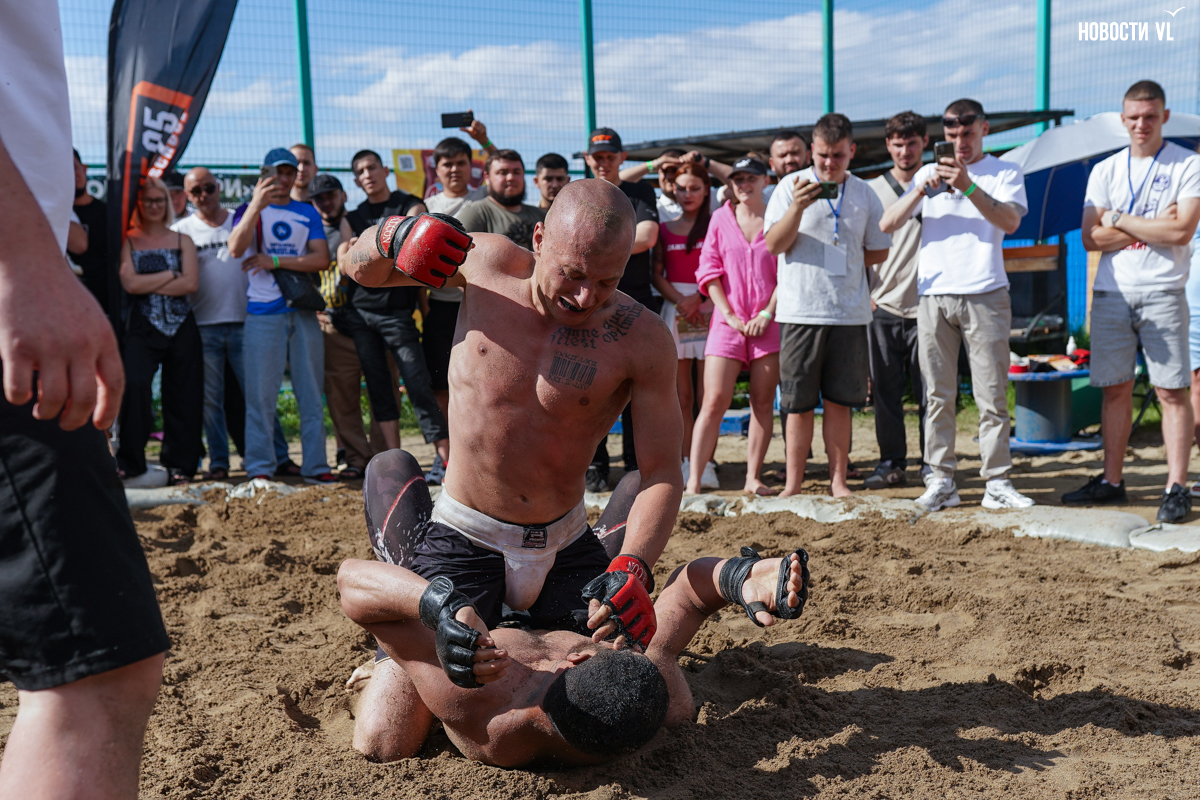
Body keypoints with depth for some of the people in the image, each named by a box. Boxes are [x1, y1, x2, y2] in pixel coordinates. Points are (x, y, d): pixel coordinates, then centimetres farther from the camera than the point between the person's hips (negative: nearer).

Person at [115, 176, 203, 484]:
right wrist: (170, 275, -4)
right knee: (134, 385, -19)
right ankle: (130, 462, -8)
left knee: (183, 396, 1)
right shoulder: (127, 241, 7)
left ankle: (179, 465, 11)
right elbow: (129, 283, -8)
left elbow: (191, 283, -2)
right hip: (142, 327, -2)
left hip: (181, 327, 2)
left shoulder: (182, 241, 12)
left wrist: (149, 284, -8)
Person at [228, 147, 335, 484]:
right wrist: (257, 204, -24)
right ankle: (259, 468, 0)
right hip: (263, 314, -3)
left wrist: (275, 261, -8)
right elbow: (235, 249, -14)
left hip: (304, 311, 3)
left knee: (312, 395, 4)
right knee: (260, 395, -5)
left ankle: (315, 465, 10)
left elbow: (322, 259, 1)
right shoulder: (250, 210, 6)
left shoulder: (308, 213, 15)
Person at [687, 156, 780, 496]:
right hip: (728, 322, 0)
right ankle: (694, 479, -8)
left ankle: (753, 478, 10)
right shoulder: (720, 218, 8)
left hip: (768, 324, 0)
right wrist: (729, 315, -4)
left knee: (763, 403, 3)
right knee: (714, 402, -8)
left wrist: (768, 314, -6)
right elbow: (709, 270, 5)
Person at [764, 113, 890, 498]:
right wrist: (797, 207, -18)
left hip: (850, 312, 2)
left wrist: (844, 262, 2)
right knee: (799, 403, 1)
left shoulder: (864, 193, 10)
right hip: (801, 310, -2)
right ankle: (793, 483, 8)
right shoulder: (792, 186, 3)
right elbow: (774, 244, -4)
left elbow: (879, 250, 16)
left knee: (839, 401, 5)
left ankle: (838, 481, 13)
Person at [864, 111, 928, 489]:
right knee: (885, 391, 4)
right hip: (883, 307, 2)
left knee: (929, 392, 0)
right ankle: (891, 463, 14)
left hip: (926, 307, -1)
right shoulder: (873, 189, 10)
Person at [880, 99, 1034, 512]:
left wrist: (968, 186, -19)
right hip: (933, 294, 2)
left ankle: (997, 483, 1)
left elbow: (1010, 221, -9)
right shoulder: (928, 173, 17)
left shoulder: (1005, 172, 9)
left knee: (992, 394, -3)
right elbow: (887, 225, 8)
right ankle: (941, 481, 7)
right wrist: (921, 191, -8)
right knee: (938, 395, 2)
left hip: (985, 294, -2)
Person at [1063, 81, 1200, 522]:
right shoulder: (1105, 170, 11)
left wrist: (1118, 220, -5)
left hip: (1162, 292, -3)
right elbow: (1091, 237, 1)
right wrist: (1152, 226, -7)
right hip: (1111, 293, 3)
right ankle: (1111, 481, 15)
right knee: (1116, 388, 7)